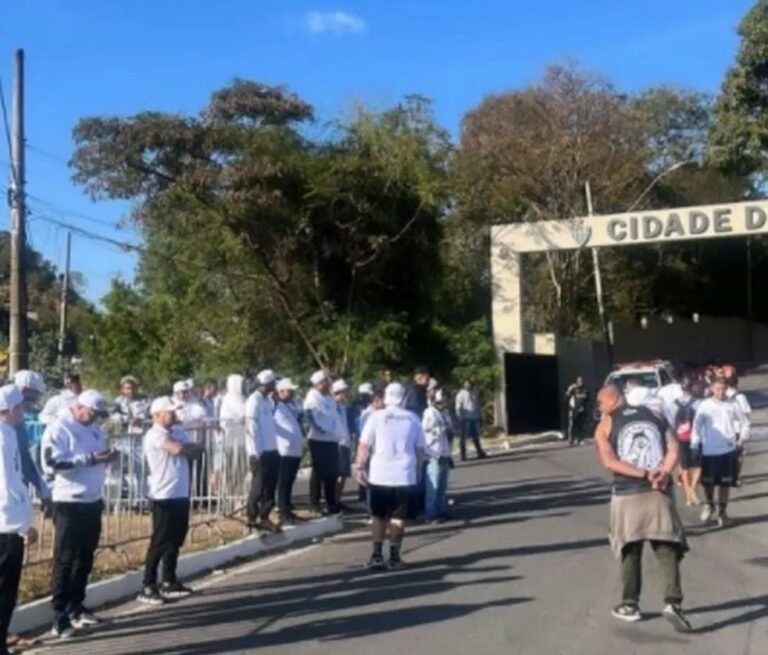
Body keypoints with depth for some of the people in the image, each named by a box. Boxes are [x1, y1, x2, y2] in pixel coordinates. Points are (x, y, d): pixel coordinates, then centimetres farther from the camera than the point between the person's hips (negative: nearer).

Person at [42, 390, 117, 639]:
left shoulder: (94, 430, 13)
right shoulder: (58, 429, -11)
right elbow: (53, 464, -21)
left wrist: (105, 458, -3)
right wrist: (90, 458, -25)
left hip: (92, 502, 7)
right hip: (69, 504, -7)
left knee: (85, 558, 13)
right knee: (65, 560, -1)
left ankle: (76, 608, 24)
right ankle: (59, 616, 5)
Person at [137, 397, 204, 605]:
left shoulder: (178, 431, 13)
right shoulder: (154, 435, -12)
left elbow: (195, 451, 6)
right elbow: (178, 449, -25)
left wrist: (186, 448, -14)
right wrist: (191, 447, -5)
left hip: (181, 494, 8)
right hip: (164, 496, -8)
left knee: (176, 540, 14)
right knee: (160, 542, -4)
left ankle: (169, 582, 24)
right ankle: (147, 587, 2)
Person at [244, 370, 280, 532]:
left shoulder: (268, 400, 13)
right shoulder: (254, 401, -13)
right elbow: (251, 428, -17)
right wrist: (256, 452, -18)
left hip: (271, 450, 8)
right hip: (259, 452, -8)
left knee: (270, 486, 10)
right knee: (259, 486, 0)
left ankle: (264, 518, 18)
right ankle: (252, 519, 12)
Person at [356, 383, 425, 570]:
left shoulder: (377, 416, -2)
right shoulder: (413, 419, 5)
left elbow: (365, 445, -7)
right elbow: (420, 449, 9)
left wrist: (360, 467, 0)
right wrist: (418, 471, 20)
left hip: (379, 475, -1)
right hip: (405, 476, 1)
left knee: (379, 516, 11)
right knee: (398, 517, 9)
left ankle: (377, 555, 7)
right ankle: (394, 556, 10)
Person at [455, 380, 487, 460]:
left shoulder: (474, 393, 13)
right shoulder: (461, 394, -5)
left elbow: (477, 405, 18)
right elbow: (458, 407, -7)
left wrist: (478, 416, 12)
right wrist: (460, 418, -13)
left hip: (474, 418, 6)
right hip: (465, 418, -6)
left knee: (476, 436, 12)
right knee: (463, 437, -2)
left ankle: (480, 452, 19)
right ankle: (463, 455, 1)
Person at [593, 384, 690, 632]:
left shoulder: (605, 425, 2)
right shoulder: (654, 416, 12)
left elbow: (609, 462, -11)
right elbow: (674, 449, 0)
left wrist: (643, 474, -13)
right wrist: (662, 473, -10)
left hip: (627, 495, -1)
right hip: (659, 492, 2)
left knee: (630, 551, 12)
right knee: (667, 549, 2)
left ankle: (630, 605, 20)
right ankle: (673, 602, -13)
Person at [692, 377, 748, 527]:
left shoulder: (733, 405, 0)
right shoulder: (704, 405, -3)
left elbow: (744, 423, 10)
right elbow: (697, 426, 0)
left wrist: (742, 438, -4)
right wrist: (694, 446, -4)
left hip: (728, 450, 0)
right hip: (709, 450, 0)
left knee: (725, 482, 4)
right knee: (708, 481, 11)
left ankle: (722, 511, 18)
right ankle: (709, 505, 36)